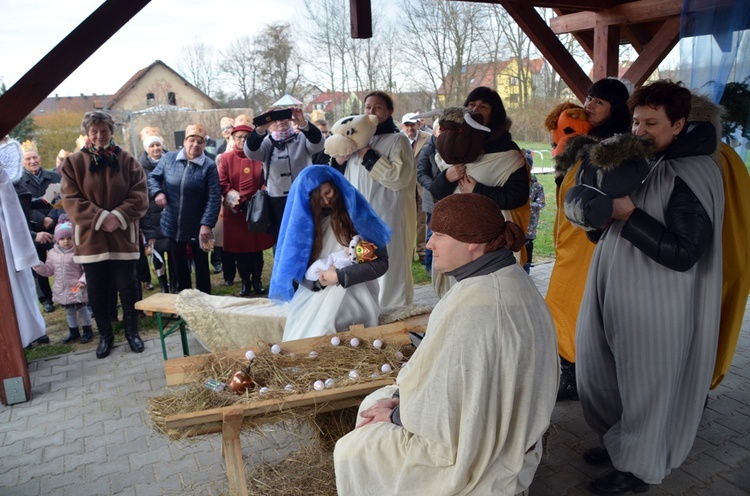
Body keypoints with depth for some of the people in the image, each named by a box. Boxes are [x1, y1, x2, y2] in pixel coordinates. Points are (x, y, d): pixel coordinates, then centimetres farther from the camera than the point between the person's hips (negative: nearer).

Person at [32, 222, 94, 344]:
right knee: (69, 311, 19)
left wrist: (83, 280, -27)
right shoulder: (53, 253, 3)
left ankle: (87, 331, 22)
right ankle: (74, 332, 34)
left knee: (82, 309, 8)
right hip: (61, 291, 6)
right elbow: (49, 270, 11)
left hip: (77, 289, -6)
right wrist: (37, 265, -2)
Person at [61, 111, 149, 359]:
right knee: (97, 291, 9)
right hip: (90, 237, 1)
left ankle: (132, 331, 24)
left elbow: (140, 196, -4)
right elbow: (71, 200, -5)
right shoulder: (73, 162, 1)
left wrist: (119, 216, -18)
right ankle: (105, 336, 24)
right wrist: (100, 217, -18)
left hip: (123, 236, 0)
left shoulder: (127, 160, 2)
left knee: (127, 287, 7)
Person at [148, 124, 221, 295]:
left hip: (197, 227, -3)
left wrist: (207, 224, -24)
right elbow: (153, 177, 11)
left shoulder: (209, 166, -12)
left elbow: (214, 198, -16)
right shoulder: (169, 158, -2)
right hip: (172, 224, 3)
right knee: (179, 264, 18)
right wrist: (157, 192, -10)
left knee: (201, 264, 11)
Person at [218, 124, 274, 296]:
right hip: (235, 211, 0)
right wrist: (240, 201, -12)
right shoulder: (226, 158, 2)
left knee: (257, 247, 7)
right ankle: (245, 281, 19)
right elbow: (223, 184, -4)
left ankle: (257, 281, 21)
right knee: (239, 248, 5)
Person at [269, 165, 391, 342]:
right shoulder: (302, 219, 4)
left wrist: (341, 276, -13)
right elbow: (293, 267, 6)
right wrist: (317, 280, -13)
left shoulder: (358, 214, -1)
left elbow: (381, 262, -4)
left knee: (321, 331, -25)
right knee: (300, 335, -19)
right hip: (314, 294, 2)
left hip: (353, 295, -2)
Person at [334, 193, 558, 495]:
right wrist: (401, 396, 1)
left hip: (480, 455, -9)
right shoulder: (510, 279, -4)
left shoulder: (473, 306, -34)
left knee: (351, 453, 7)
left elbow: (438, 412, -27)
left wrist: (395, 415, -8)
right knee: (374, 403, 20)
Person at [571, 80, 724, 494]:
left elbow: (683, 253, -21)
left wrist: (629, 214, -22)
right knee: (605, 375, 18)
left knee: (645, 383, 8)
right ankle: (616, 441, 41)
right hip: (615, 297, 8)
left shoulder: (692, 174, -16)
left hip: (654, 308, -8)